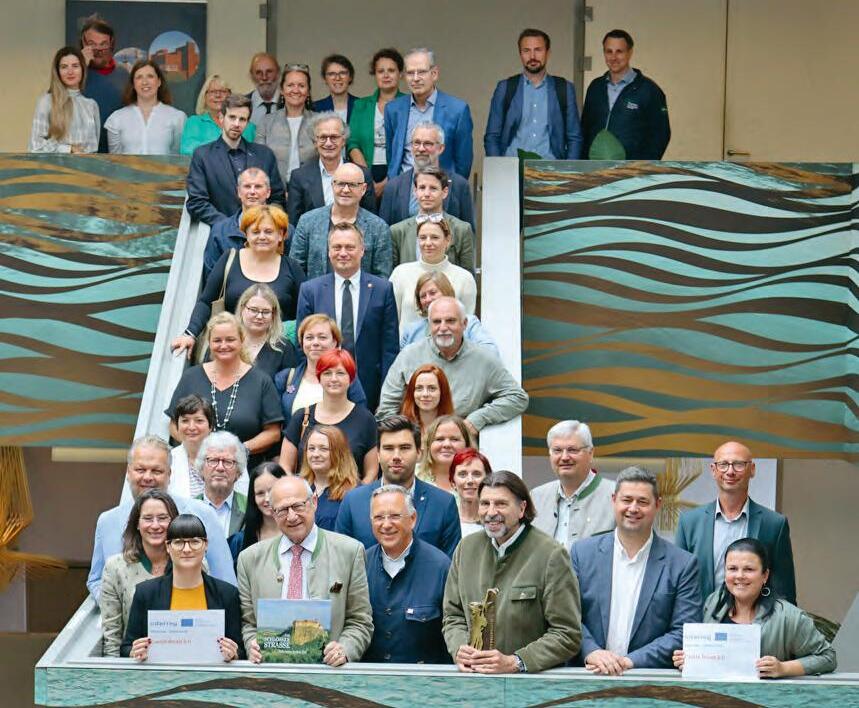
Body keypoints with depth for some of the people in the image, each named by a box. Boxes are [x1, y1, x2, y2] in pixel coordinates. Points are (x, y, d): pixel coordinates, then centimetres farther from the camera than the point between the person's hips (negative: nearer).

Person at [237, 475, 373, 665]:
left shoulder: (350, 552, 5)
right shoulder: (250, 559, 11)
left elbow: (360, 622, 6)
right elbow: (247, 623, 15)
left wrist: (344, 650, -12)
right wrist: (254, 646, -7)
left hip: (326, 667, -1)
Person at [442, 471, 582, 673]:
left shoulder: (551, 555, -5)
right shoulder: (466, 548, 11)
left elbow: (568, 635, -7)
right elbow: (453, 616, 17)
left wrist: (514, 663, -16)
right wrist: (459, 650, -3)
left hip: (536, 681, -4)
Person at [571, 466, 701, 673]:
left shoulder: (683, 565, 4)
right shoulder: (582, 553, 10)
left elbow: (683, 633, 0)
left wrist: (630, 661, -10)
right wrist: (591, 652, -11)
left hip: (651, 680, -2)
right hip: (588, 677, 2)